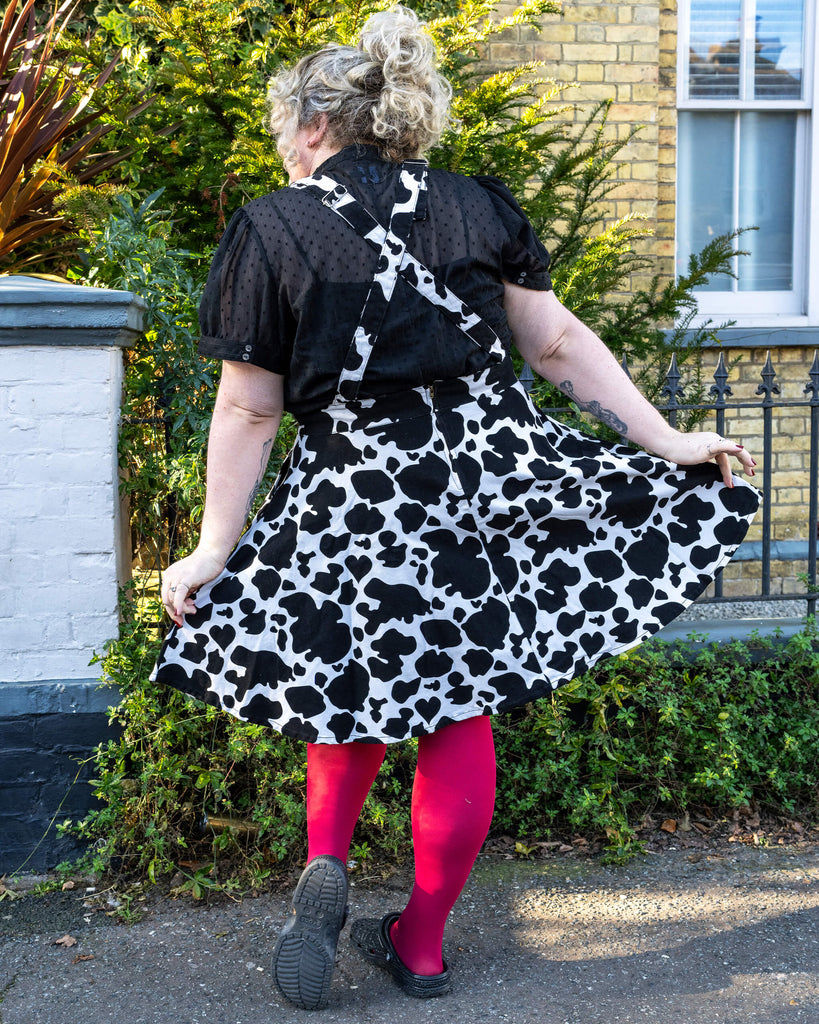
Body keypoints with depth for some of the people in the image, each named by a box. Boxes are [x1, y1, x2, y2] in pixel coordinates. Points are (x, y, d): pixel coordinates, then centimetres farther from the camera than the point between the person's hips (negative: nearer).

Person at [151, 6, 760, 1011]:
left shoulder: (272, 231, -2)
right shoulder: (477, 208, 5)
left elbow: (247, 413, -3)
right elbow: (562, 345, 3)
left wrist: (212, 551, 2)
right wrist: (670, 443, 9)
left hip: (356, 501, -2)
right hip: (487, 477, 3)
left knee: (351, 688, 22)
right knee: (458, 716, 11)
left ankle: (325, 860, 3)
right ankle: (422, 943, 22)